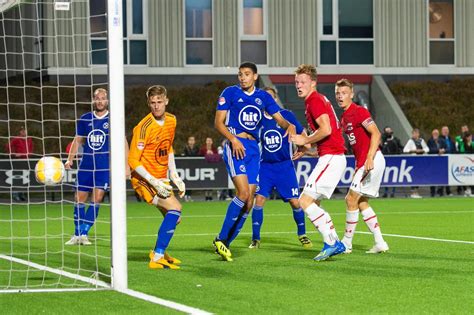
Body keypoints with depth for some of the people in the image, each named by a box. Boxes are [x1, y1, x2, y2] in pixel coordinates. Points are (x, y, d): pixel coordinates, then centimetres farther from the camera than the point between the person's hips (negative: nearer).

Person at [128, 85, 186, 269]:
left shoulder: (171, 121, 4)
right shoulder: (143, 127, -20)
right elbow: (133, 161, -20)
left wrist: (174, 175, 12)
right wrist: (153, 182, -26)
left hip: (160, 179, 8)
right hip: (144, 180, -8)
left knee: (173, 217, 14)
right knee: (175, 207, -25)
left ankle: (159, 253, 38)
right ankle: (157, 259, -26)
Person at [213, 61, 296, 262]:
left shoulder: (263, 97, 12)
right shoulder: (230, 93, 0)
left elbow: (280, 119, 13)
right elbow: (218, 122, -2)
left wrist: (290, 126, -10)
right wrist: (233, 139, -18)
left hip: (254, 148, 5)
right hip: (235, 146, -5)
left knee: (249, 202, 0)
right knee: (243, 193, -21)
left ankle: (225, 243, 11)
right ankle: (221, 239, -10)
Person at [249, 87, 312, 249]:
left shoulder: (287, 116, -3)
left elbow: (302, 134, 8)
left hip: (285, 166, -1)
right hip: (265, 166, 1)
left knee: (295, 202, -3)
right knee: (259, 199, -11)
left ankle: (302, 234, 20)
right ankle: (255, 239, 0)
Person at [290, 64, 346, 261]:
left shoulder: (315, 101, -12)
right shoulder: (318, 100, 19)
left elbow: (326, 129, -23)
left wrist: (305, 140, -11)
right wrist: (306, 147, 18)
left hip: (331, 158, -10)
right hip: (331, 157, 10)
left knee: (305, 201, -13)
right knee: (312, 203, 13)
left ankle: (331, 242, -12)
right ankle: (334, 243, 13)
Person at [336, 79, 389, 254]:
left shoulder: (359, 112, -12)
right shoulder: (344, 118, 16)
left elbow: (376, 134, -20)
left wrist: (370, 159, -28)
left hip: (371, 161, -10)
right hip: (361, 162, 10)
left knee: (351, 199, -7)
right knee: (361, 203, 11)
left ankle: (346, 243, 1)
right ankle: (380, 243, 12)